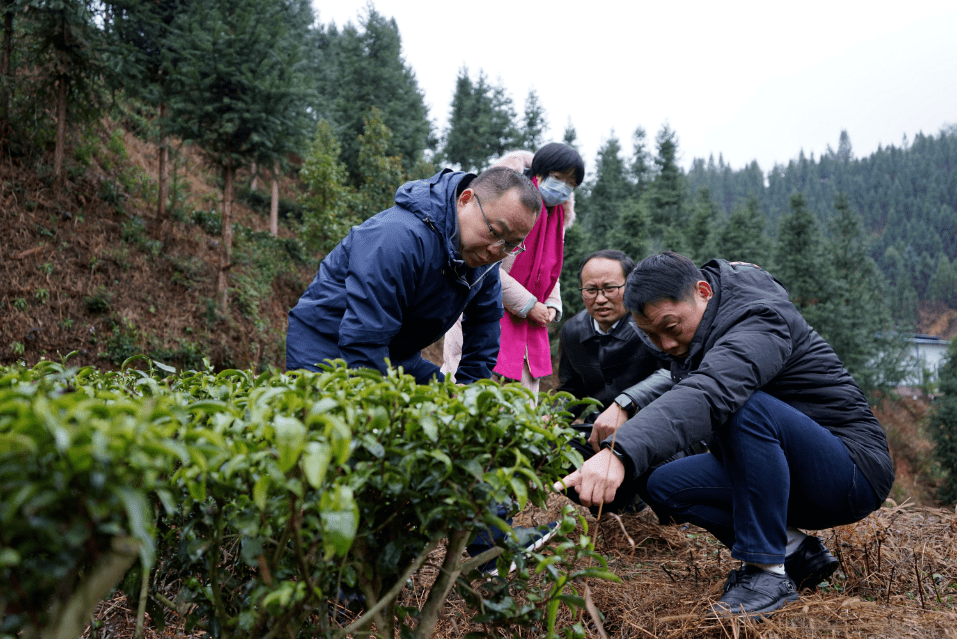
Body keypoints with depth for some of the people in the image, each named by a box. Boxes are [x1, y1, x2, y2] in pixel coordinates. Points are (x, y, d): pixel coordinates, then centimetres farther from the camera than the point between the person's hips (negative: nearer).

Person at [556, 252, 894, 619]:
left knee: (746, 406, -35)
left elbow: (705, 396, -46)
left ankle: (768, 573, -24)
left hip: (854, 471, -9)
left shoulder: (758, 323, -26)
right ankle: (796, 553, -1)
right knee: (665, 487, -5)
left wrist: (620, 453, -60)